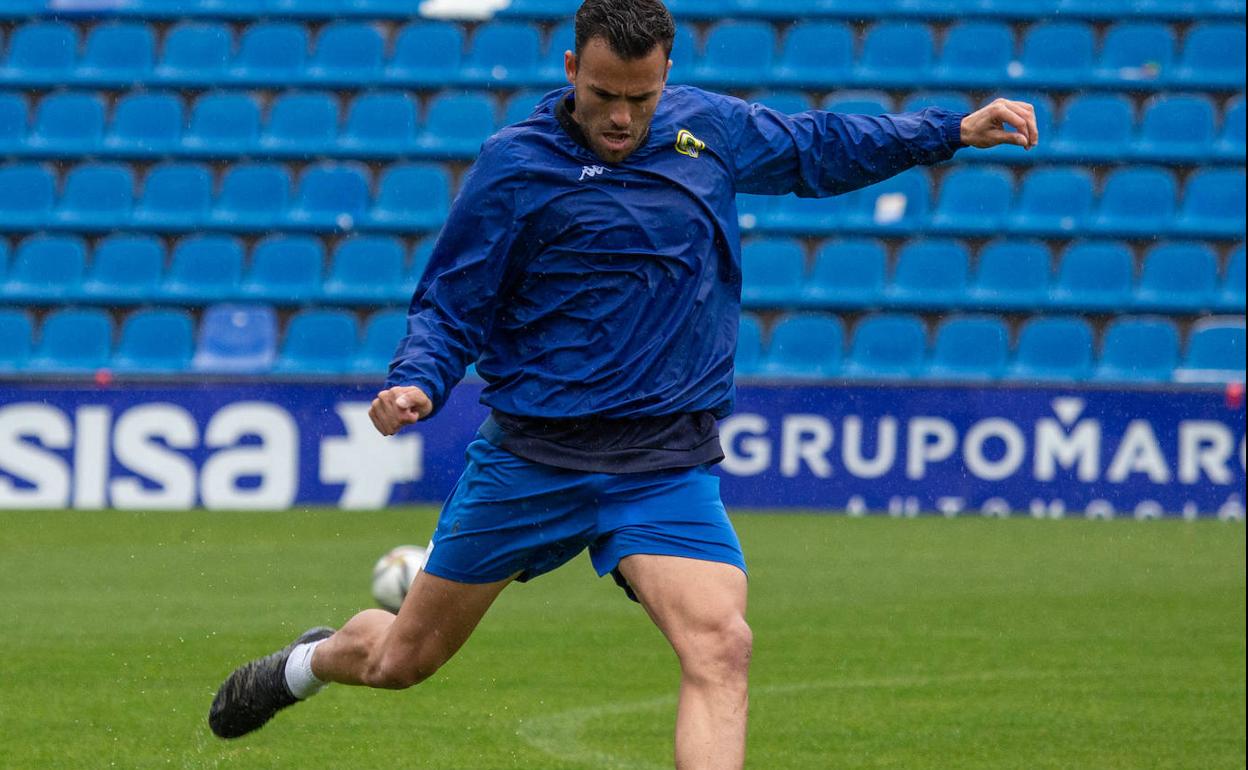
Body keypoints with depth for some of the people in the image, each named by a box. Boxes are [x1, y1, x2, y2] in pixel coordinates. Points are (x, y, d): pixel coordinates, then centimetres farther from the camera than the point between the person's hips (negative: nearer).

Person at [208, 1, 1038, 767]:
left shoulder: (712, 126, 4)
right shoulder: (516, 163, -8)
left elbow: (815, 148, 24)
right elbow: (451, 305, -2)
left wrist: (953, 130, 22)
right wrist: (416, 385, -21)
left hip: (669, 467, 2)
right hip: (531, 456, -2)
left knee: (721, 646, -23)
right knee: (402, 660, 11)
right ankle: (311, 660, 46)